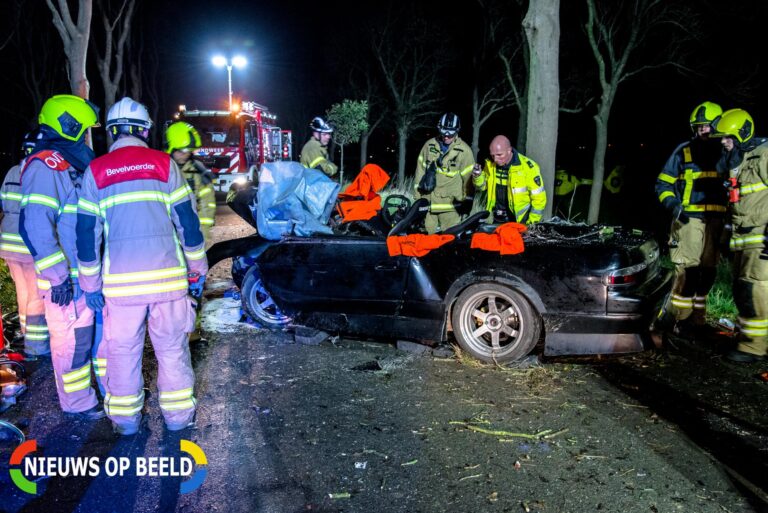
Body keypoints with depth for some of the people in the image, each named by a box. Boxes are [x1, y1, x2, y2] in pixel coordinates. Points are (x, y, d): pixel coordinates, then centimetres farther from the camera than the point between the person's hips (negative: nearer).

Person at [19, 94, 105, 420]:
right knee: (72, 341, 2)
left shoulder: (75, 164, 16)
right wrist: (57, 275, -23)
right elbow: (35, 225, -22)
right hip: (68, 278, -9)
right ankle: (77, 403, 17)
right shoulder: (44, 166, -13)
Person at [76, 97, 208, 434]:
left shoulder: (95, 171, 4)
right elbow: (188, 221, 0)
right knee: (172, 347, 11)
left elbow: (87, 233, 4)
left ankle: (125, 418, 25)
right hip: (167, 276, 0)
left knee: (122, 350, 13)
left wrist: (90, 283, 12)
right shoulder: (164, 164, 1)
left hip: (120, 280, 1)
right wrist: (198, 268, 9)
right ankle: (177, 414, 21)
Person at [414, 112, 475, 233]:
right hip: (427, 201, 3)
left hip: (450, 203, -3)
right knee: (427, 235, 9)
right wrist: (418, 195, 12)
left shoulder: (464, 151, -5)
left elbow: (468, 177, -1)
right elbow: (420, 169, 12)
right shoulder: (429, 145, 6)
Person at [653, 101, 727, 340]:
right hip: (689, 220, -4)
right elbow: (663, 183, 3)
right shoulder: (684, 151, 1)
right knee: (688, 273, -11)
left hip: (715, 222, 4)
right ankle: (669, 319, 1)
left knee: (707, 275, 8)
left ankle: (695, 320, 20)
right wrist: (673, 205, -13)